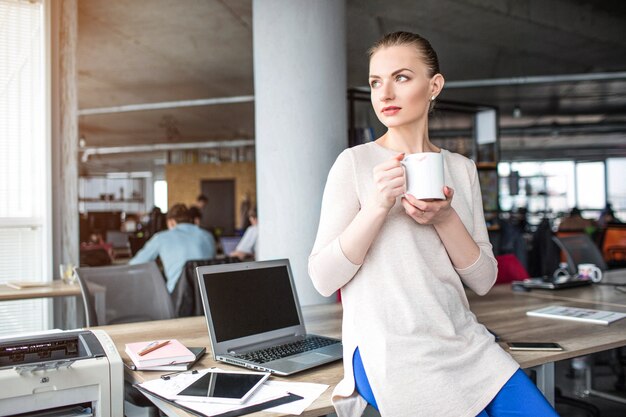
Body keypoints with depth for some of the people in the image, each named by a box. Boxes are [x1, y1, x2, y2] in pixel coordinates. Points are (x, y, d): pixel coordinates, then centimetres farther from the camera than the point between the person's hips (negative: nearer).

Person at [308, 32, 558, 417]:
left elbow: (483, 280, 4)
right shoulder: (356, 162, -5)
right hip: (390, 349, -4)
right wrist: (377, 205, -23)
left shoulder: (462, 169, 7)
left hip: (464, 340, 5)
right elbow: (323, 279, -10)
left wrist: (445, 218, -13)